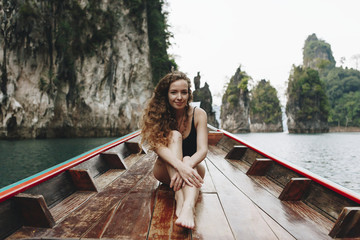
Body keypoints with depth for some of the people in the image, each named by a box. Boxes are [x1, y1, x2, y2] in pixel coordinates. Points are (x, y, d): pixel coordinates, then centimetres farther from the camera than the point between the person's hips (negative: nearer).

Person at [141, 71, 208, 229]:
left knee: (187, 159, -35)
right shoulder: (158, 114, -10)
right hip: (166, 171, 0)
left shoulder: (198, 114, -9)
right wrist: (179, 166, -46)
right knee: (174, 135, -28)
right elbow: (159, 146, -27)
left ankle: (188, 206, -63)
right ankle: (179, 197, -45)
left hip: (192, 166, 0)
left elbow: (202, 149, -21)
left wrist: (187, 166, -42)